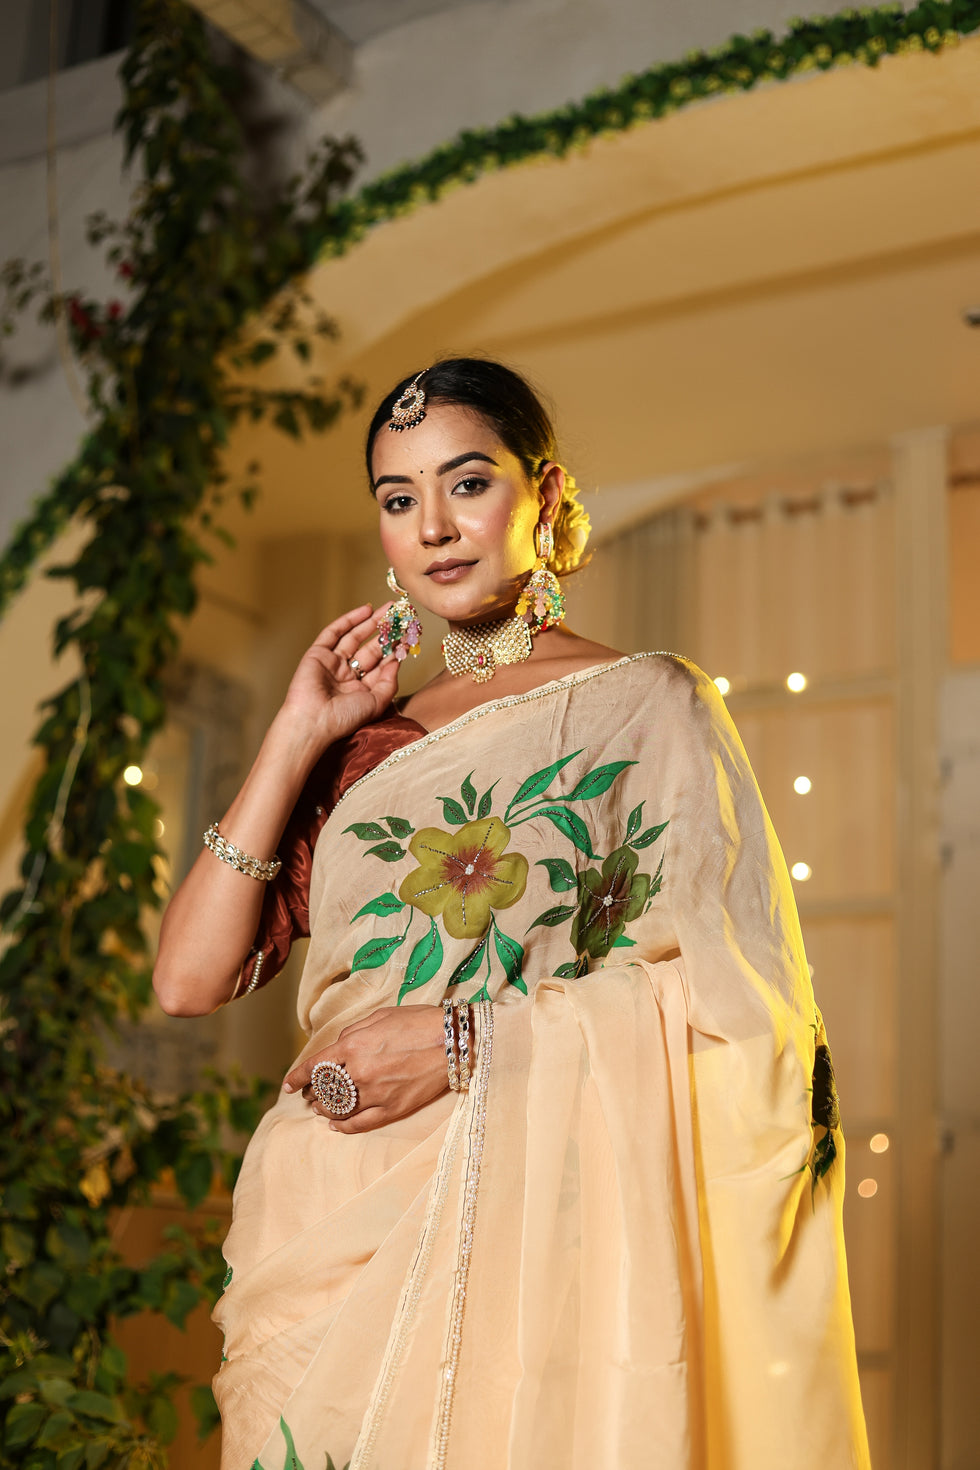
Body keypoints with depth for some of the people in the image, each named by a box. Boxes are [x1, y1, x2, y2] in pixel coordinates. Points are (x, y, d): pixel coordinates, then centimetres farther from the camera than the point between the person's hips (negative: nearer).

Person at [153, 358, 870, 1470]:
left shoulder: (645, 702, 1)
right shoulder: (370, 742, 12)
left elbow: (727, 986, -8)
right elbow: (190, 979, 4)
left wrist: (462, 1040, -13)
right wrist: (296, 740, 0)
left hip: (535, 1226, -3)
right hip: (337, 1232, 4)